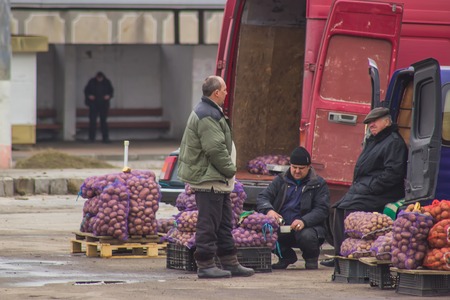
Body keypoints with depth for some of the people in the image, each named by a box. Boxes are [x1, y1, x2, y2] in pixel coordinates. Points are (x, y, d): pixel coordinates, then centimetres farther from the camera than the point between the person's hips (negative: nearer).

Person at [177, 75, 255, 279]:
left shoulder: (209, 113, 18)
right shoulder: (207, 117, -19)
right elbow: (215, 149, -24)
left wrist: (228, 170, 17)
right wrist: (230, 169, -13)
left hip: (217, 180, 11)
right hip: (208, 179, -11)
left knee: (224, 223, 15)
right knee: (208, 223, -7)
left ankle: (230, 263, 20)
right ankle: (205, 265, -3)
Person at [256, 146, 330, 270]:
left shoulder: (319, 184, 4)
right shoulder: (280, 180, 14)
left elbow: (322, 210, -7)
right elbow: (262, 197, 5)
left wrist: (304, 221, -26)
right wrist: (269, 210, -21)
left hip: (307, 227, -3)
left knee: (306, 236, -38)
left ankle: (311, 257, 2)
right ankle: (286, 256, 5)